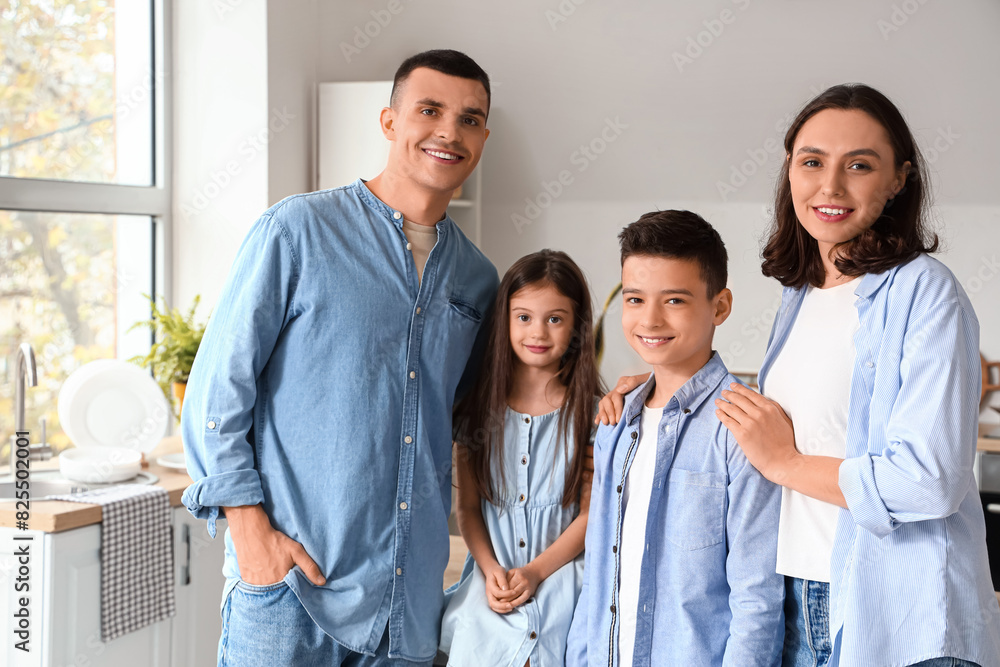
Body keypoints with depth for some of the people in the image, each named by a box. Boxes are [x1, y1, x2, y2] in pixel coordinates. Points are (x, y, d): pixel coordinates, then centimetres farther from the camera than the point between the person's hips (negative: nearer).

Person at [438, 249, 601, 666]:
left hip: (558, 579, -2)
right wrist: (490, 568, -7)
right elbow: (467, 507, 8)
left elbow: (591, 513, -2)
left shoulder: (590, 412, 0)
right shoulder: (477, 409, 7)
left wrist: (535, 572, -11)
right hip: (489, 577, 2)